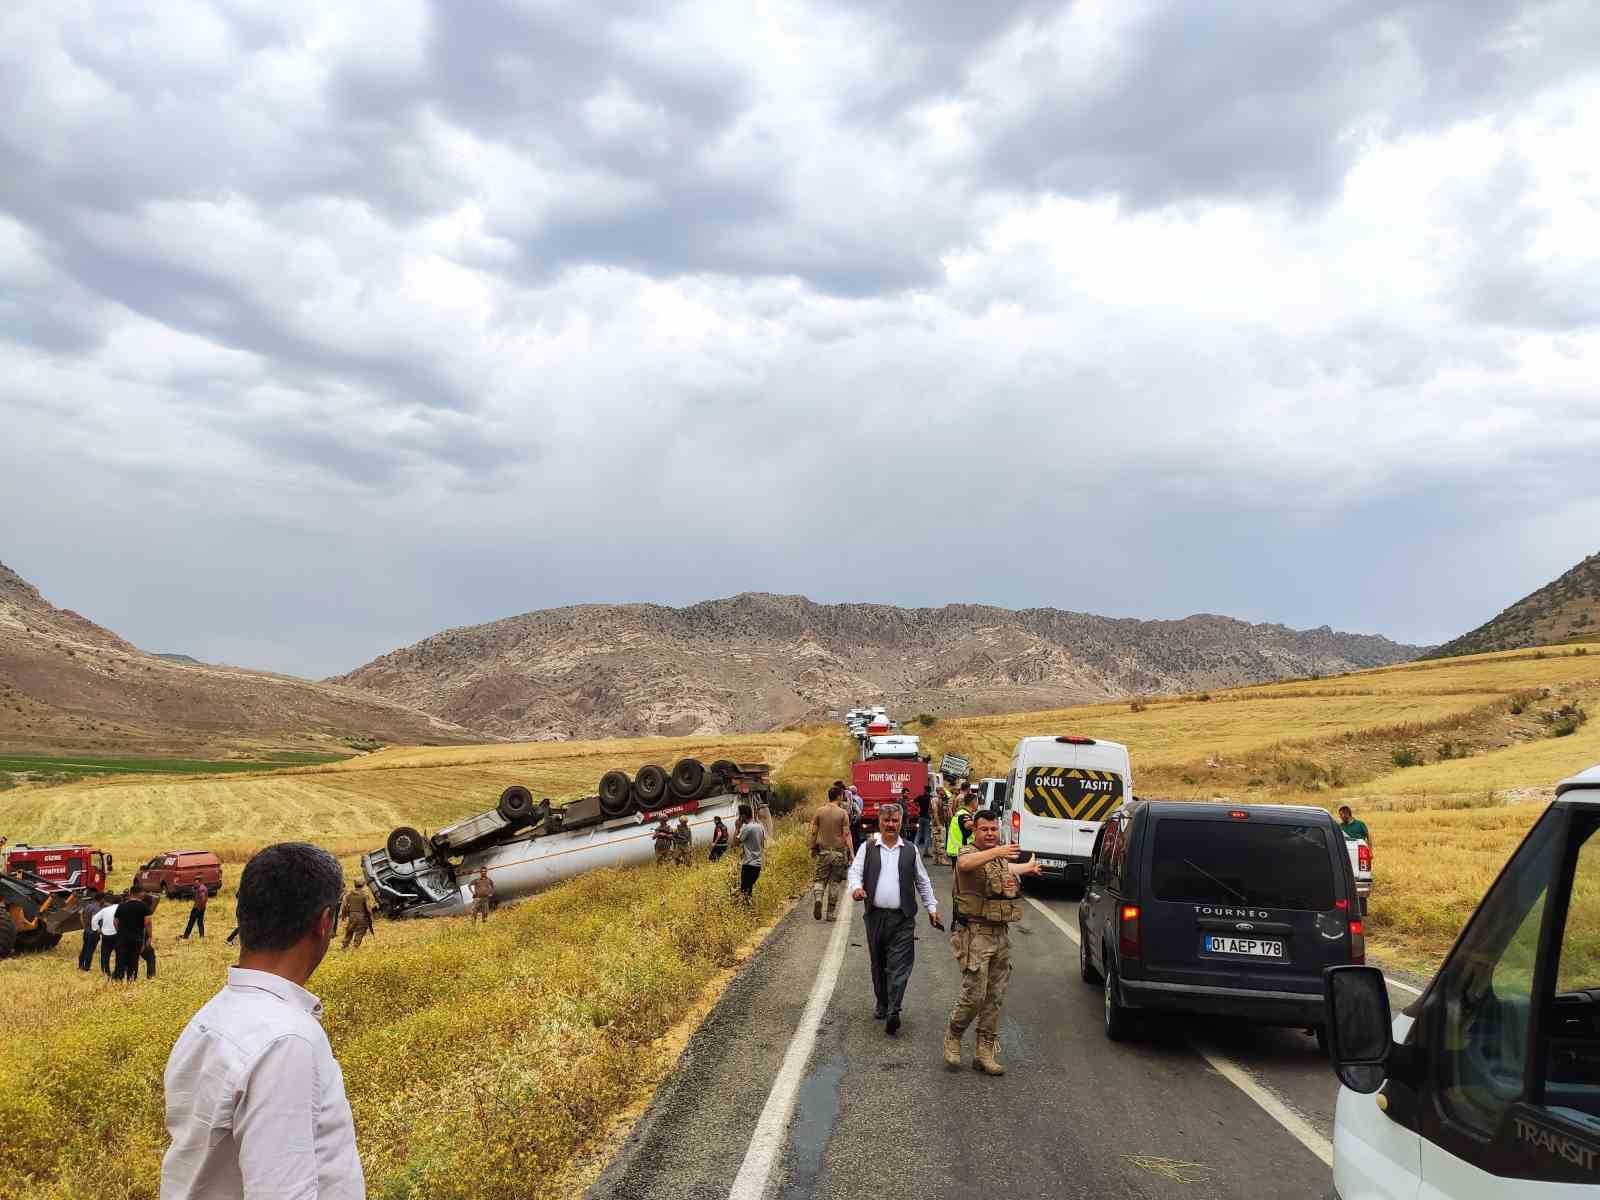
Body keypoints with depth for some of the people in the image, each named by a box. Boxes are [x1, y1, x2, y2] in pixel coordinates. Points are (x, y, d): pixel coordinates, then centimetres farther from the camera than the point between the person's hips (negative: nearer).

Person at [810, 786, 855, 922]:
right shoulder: (843, 813, -7)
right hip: (838, 851, -2)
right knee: (835, 882, 7)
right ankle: (831, 913, 11)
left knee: (820, 879, 10)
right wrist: (852, 853, -6)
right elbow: (846, 835, -9)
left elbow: (814, 832, 3)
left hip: (823, 851, 2)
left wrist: (813, 848, 15)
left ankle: (818, 898, -20)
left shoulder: (819, 811, 1)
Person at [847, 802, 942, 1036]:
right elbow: (855, 871, 0)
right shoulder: (867, 849, 7)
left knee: (899, 966, -10)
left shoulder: (911, 851, 10)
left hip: (903, 919, -1)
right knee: (878, 965, 12)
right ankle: (882, 1004, 28)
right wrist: (856, 887, -21)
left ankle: (893, 1012, -15)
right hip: (875, 916, 1)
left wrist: (931, 907, 14)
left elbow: (923, 881, 17)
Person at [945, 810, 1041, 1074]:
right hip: (975, 933, -7)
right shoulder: (968, 853, -11)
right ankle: (953, 1037, 15)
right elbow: (965, 864, -37)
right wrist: (996, 852, -50)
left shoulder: (1002, 858, 15)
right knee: (974, 995, -10)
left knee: (995, 998, 9)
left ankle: (985, 1052, 18)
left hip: (1001, 934, 7)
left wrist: (1028, 867, 53)